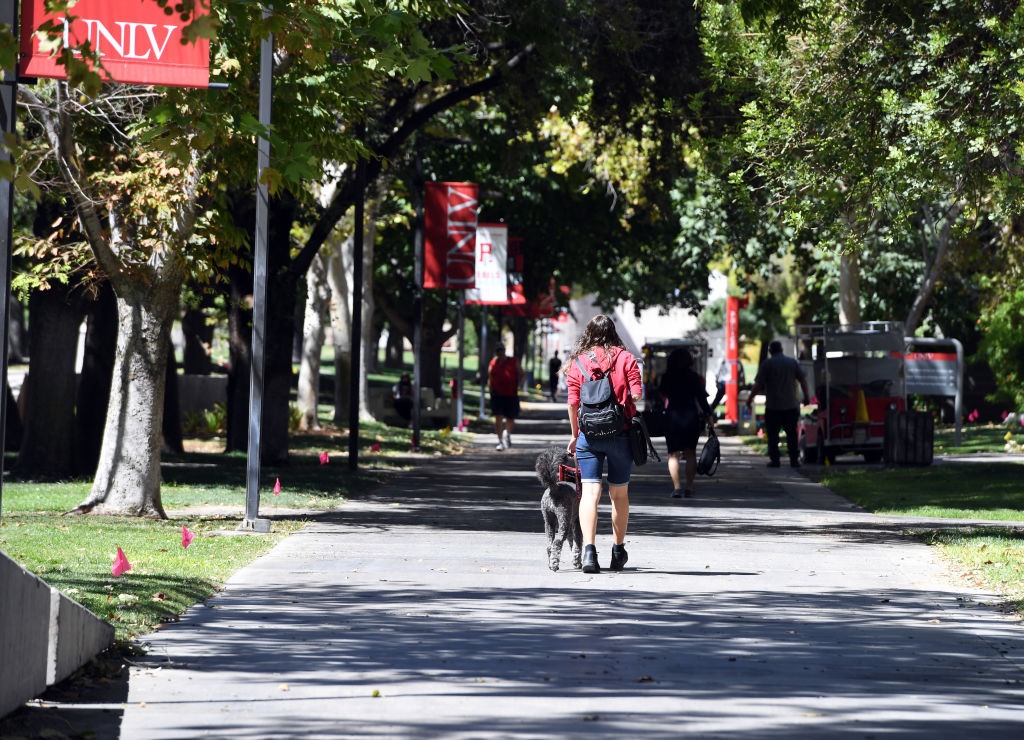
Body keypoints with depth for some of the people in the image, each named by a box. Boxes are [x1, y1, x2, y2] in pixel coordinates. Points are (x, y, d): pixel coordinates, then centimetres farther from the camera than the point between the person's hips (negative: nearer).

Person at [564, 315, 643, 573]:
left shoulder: (576, 362, 3)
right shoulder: (626, 358, 0)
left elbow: (572, 403, 0)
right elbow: (637, 395, -6)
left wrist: (575, 435, 11)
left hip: (588, 434, 0)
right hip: (620, 434, 0)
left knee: (590, 492, -5)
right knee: (619, 493, 14)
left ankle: (589, 549, -22)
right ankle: (618, 552, 26)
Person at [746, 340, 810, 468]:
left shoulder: (767, 364, -6)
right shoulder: (793, 362, 5)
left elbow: (758, 384, -9)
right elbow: (803, 380, 9)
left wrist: (750, 398, 2)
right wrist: (806, 396, 22)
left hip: (773, 406, -3)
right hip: (791, 406, 3)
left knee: (772, 434, 4)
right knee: (792, 433, 10)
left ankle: (774, 459, -1)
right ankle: (794, 459, 8)